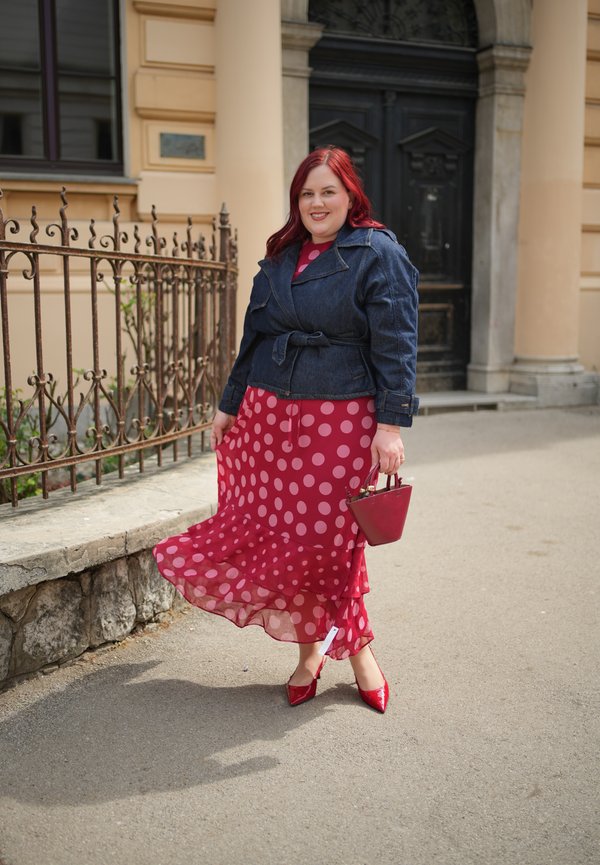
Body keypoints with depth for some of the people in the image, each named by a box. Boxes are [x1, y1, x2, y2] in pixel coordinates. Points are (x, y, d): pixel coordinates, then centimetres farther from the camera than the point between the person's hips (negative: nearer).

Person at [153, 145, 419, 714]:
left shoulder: (379, 254, -3)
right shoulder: (281, 257, 15)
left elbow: (395, 345, -9)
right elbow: (254, 336, 20)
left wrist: (391, 423, -16)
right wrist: (229, 405, 19)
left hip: (340, 421, -5)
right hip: (269, 414, 6)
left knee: (328, 539, 0)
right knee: (277, 534, 7)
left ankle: (355, 647, 24)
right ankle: (309, 652, 23)